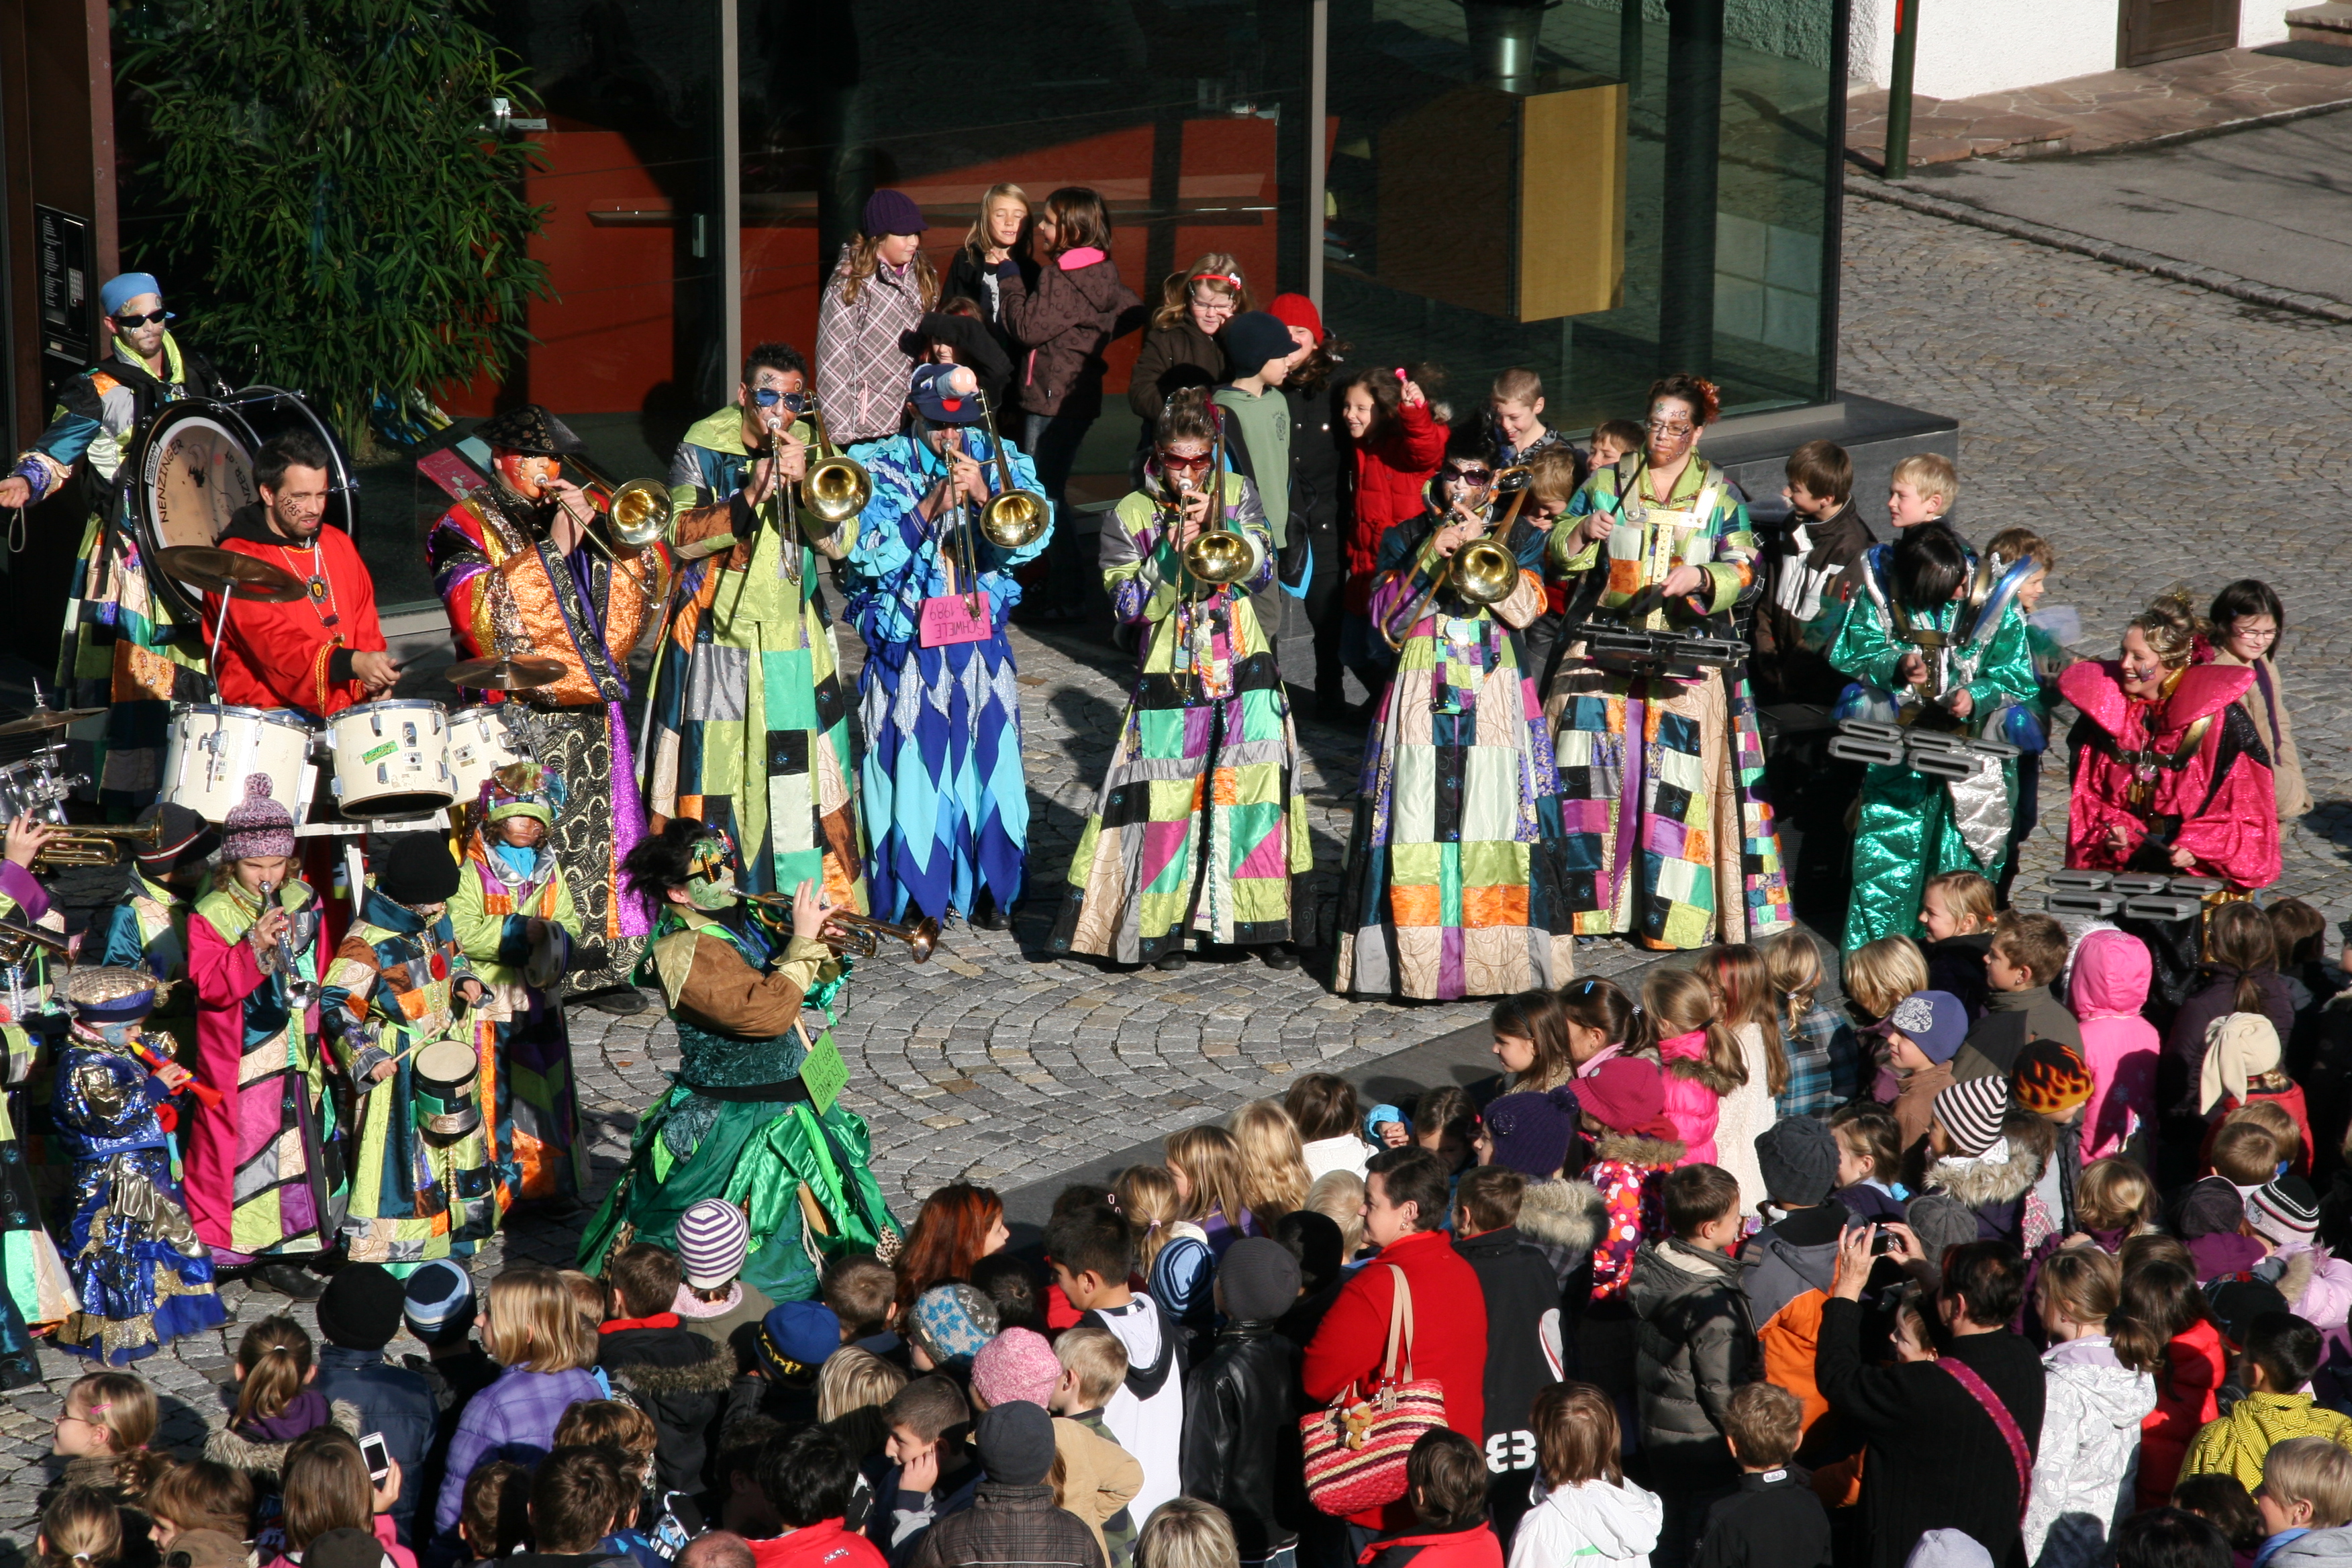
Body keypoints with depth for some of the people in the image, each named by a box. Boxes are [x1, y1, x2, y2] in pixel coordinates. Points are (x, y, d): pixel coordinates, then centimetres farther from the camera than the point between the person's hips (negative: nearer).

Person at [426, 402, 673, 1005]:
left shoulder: (580, 511, 20)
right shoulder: (466, 526, 2)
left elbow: (653, 574, 12)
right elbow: (478, 609, -16)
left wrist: (602, 528, -5)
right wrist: (551, 550, -17)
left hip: (591, 706, 5)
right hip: (515, 719, -5)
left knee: (596, 836, 4)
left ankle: (600, 964, 11)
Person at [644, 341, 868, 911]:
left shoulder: (814, 448, 7)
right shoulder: (704, 448, -1)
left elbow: (840, 543, -3)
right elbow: (682, 538, -12)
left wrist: (803, 483, -18)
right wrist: (748, 498, -24)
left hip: (794, 646, 2)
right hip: (715, 636, -2)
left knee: (801, 772, -2)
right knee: (709, 768, -5)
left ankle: (825, 901, 8)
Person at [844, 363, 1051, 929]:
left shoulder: (996, 459, 6)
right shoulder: (882, 468, -1)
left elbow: (1027, 542, -6)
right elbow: (872, 557, -13)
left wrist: (983, 494, -21)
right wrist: (932, 506, -22)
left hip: (982, 642, 2)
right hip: (905, 643, -2)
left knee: (986, 760, 3)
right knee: (914, 767, -3)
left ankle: (987, 888, 17)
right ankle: (913, 893, 8)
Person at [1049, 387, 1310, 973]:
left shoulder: (1237, 494, 8)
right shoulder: (1128, 516, 1)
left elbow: (1263, 569, -1)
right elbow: (1128, 605, -7)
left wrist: (1219, 525, -13)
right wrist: (1172, 551, -17)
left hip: (1244, 674, 2)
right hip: (1169, 682, -2)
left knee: (1257, 793, -2)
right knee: (1167, 800, -4)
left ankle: (1266, 923, 7)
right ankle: (1164, 924, 8)